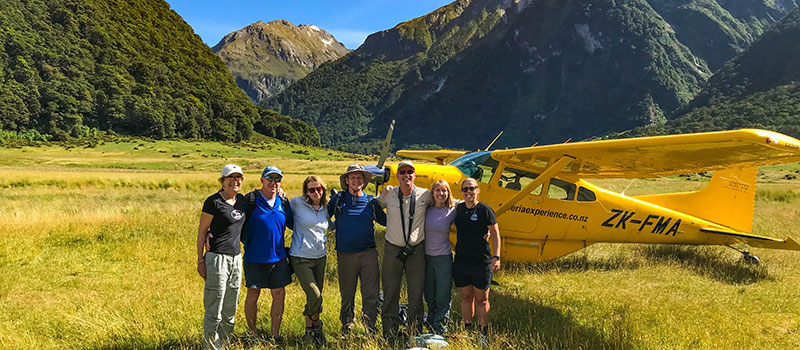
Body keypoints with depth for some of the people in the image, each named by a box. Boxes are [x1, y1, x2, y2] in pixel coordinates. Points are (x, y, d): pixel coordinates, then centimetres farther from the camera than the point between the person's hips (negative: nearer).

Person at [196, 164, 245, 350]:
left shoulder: (242, 200, 10)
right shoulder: (213, 201, -9)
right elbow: (202, 232, -6)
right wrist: (200, 260, -8)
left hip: (236, 258, 7)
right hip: (217, 258, -7)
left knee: (230, 310, 14)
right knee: (214, 310, -1)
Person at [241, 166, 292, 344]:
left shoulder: (282, 202, 7)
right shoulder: (250, 201, -8)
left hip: (278, 257, 4)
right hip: (255, 258, -4)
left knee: (279, 295, 6)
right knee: (253, 295, 6)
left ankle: (274, 334, 20)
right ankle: (253, 334, 23)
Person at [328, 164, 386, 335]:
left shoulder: (370, 202, 9)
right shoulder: (338, 199, 6)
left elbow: (386, 221, 19)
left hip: (369, 253, 1)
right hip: (346, 255, -1)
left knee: (371, 294, -2)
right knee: (347, 295, 9)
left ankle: (371, 330, 9)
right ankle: (346, 328, 27)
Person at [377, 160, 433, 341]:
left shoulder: (425, 195, -2)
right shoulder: (388, 195, -2)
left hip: (416, 250, 0)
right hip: (393, 249, 0)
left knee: (416, 295, 7)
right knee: (390, 294, 5)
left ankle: (416, 335, 21)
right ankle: (389, 336, 16)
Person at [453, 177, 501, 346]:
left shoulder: (485, 210, -8)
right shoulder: (459, 208, 6)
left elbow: (495, 234, -6)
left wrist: (496, 257, -12)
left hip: (481, 263, -4)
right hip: (461, 262, 4)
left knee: (481, 299, 7)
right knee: (466, 297, 14)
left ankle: (483, 334, 20)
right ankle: (467, 330, 28)